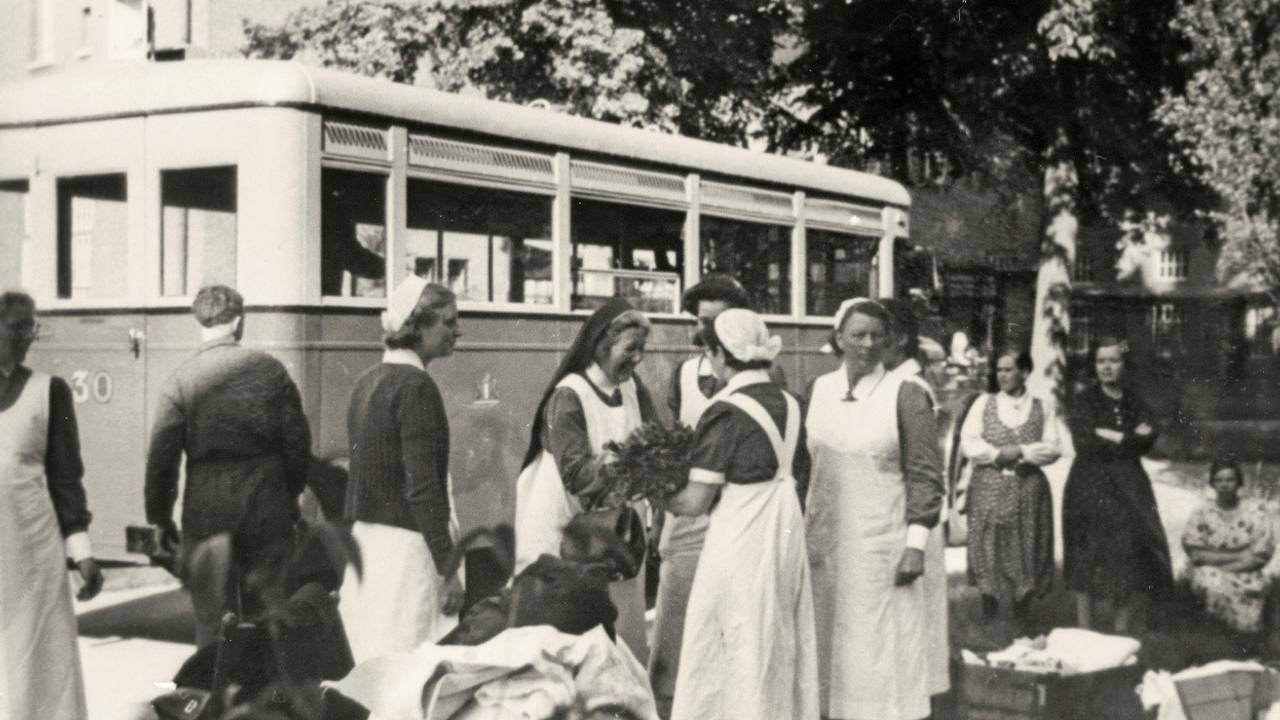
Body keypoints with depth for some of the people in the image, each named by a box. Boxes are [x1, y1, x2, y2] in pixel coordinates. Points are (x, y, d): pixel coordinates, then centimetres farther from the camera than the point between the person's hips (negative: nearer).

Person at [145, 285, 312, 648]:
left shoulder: (180, 380, -4)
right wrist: (292, 493, 16)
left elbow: (162, 454, -4)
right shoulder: (269, 369, 0)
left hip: (206, 509, -1)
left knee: (212, 617, 6)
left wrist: (160, 516, 5)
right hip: (268, 506, 1)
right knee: (267, 612, 12)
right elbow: (298, 440, 3)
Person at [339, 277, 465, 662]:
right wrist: (447, 569, -16)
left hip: (365, 540, 9)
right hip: (406, 544, -9)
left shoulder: (367, 381, 11)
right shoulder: (416, 386, -14)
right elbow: (423, 487, -18)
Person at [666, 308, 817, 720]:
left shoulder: (727, 412, -14)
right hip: (786, 537, 7)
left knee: (729, 657, 4)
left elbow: (695, 503, -14)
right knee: (781, 653, 15)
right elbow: (796, 476, 13)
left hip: (740, 546, -7)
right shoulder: (789, 405, 6)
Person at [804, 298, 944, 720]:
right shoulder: (816, 391, 7)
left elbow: (925, 475, -7)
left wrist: (916, 545, -12)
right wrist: (796, 536, 11)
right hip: (823, 546, 4)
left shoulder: (906, 395, -5)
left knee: (883, 651, 0)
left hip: (883, 550, -4)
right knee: (829, 650, 9)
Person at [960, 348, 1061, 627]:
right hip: (988, 489, 0)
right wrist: (997, 454, -14)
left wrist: (1022, 452, -15)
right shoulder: (984, 403, 6)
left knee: (1025, 555, 3)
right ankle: (988, 620, 12)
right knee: (988, 553, 0)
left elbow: (1053, 448, -2)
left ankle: (1020, 621, 16)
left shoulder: (1041, 408, 6)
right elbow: (968, 443, -1)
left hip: (1028, 491, 0)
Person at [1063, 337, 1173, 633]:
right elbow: (1085, 443, -14)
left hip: (1129, 488, 3)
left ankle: (1122, 631, 11)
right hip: (1090, 486, -3)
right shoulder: (1084, 401, -1)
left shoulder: (1135, 403, 10)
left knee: (1136, 563, -2)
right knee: (1087, 562, -1)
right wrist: (1129, 438, -9)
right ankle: (1085, 631, 8)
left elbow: (1147, 439, -6)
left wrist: (1110, 436, -13)